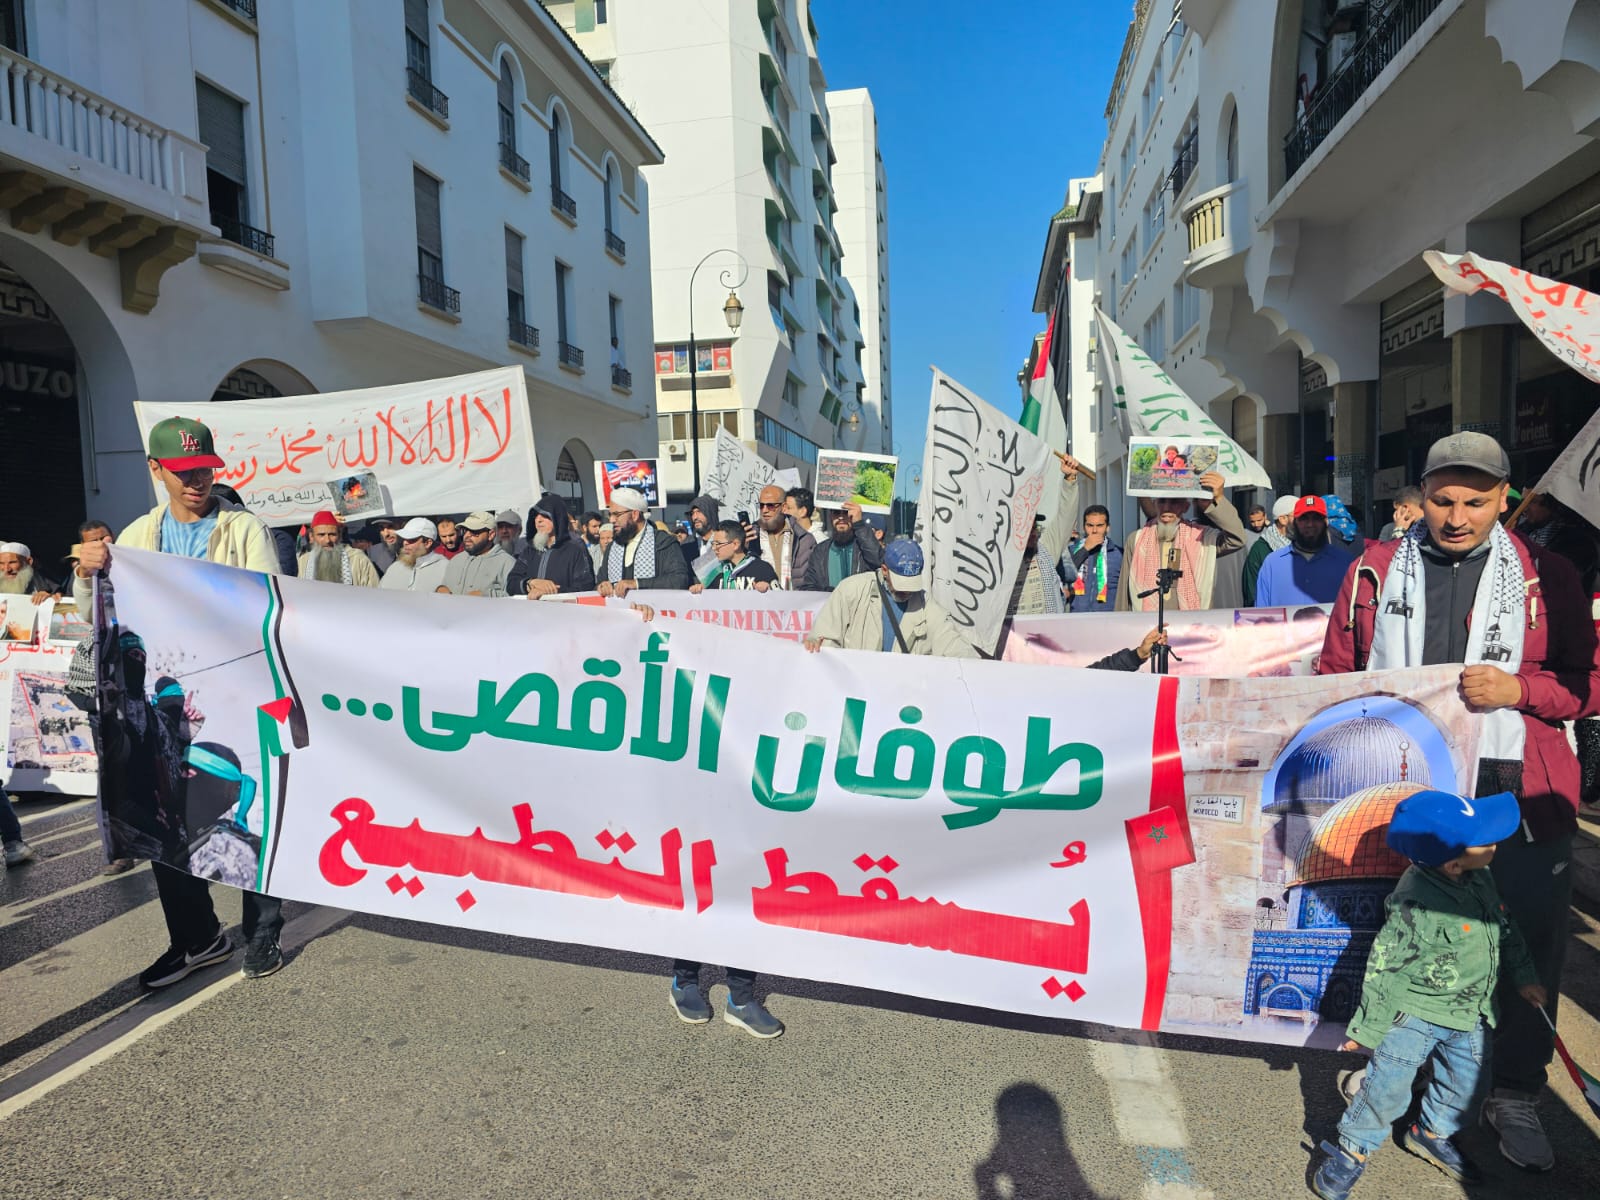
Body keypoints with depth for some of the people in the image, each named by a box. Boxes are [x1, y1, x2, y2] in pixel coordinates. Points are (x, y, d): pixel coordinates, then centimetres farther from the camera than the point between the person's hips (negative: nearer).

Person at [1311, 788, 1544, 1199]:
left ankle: (1431, 1134, 45)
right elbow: (1384, 966, -22)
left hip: (1471, 1014, 8)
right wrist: (1367, 1026, -15)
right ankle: (1353, 1149, 14)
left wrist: (1523, 976, 18)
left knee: (1465, 1082, 20)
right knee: (1388, 1085, -5)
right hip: (1417, 1011, -7)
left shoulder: (1480, 876, -8)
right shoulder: (1417, 905, -31)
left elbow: (1503, 927, 13)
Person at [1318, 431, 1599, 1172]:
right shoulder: (1375, 570, 4)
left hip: (1515, 794, 0)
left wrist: (1518, 689, -16)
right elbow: (1335, 672, 9)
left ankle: (1515, 1097, 31)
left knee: (1528, 946, 10)